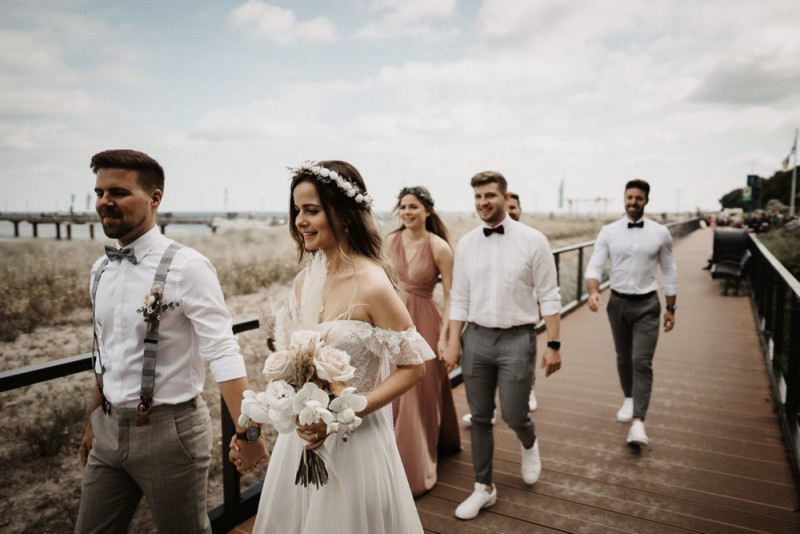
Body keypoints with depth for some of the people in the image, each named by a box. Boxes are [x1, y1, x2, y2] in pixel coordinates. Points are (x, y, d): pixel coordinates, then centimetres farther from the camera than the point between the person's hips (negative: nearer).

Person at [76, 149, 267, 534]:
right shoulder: (101, 270, 5)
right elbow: (105, 356, 14)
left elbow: (223, 354, -23)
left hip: (169, 430, -6)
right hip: (108, 430, 7)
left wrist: (247, 431, -30)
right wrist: (94, 422, 19)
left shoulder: (186, 267, -18)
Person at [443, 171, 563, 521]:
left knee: (514, 415, 1)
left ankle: (530, 445, 39)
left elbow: (549, 297, -5)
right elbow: (459, 298, 6)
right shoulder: (466, 244, 3)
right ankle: (484, 488, 29)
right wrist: (453, 342, 1)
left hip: (517, 338, -3)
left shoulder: (532, 240, -6)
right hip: (476, 337, 3)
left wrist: (554, 345, -7)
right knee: (480, 418, 11)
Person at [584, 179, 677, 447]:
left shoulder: (660, 233, -2)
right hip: (618, 302, 2)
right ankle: (629, 399, 41)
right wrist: (593, 291, -28)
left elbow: (669, 271, 5)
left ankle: (637, 422, -10)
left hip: (647, 305, -2)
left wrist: (671, 308, 6)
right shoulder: (608, 232, -2)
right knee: (623, 358, 17)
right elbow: (595, 265, -8)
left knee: (642, 362, -10)